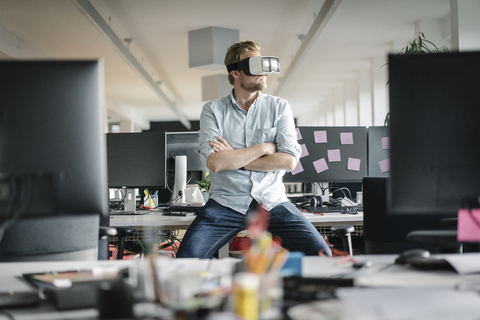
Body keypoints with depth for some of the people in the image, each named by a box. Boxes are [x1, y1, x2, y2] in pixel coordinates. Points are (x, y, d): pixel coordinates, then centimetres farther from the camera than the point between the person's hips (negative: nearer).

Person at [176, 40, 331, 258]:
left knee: (322, 254, -17)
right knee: (187, 258, -24)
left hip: (272, 201, 2)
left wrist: (234, 158, -6)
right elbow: (215, 163, -11)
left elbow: (289, 160, -4)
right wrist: (265, 147, -5)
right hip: (226, 203, -1)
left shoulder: (279, 107, 8)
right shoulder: (213, 110, 4)